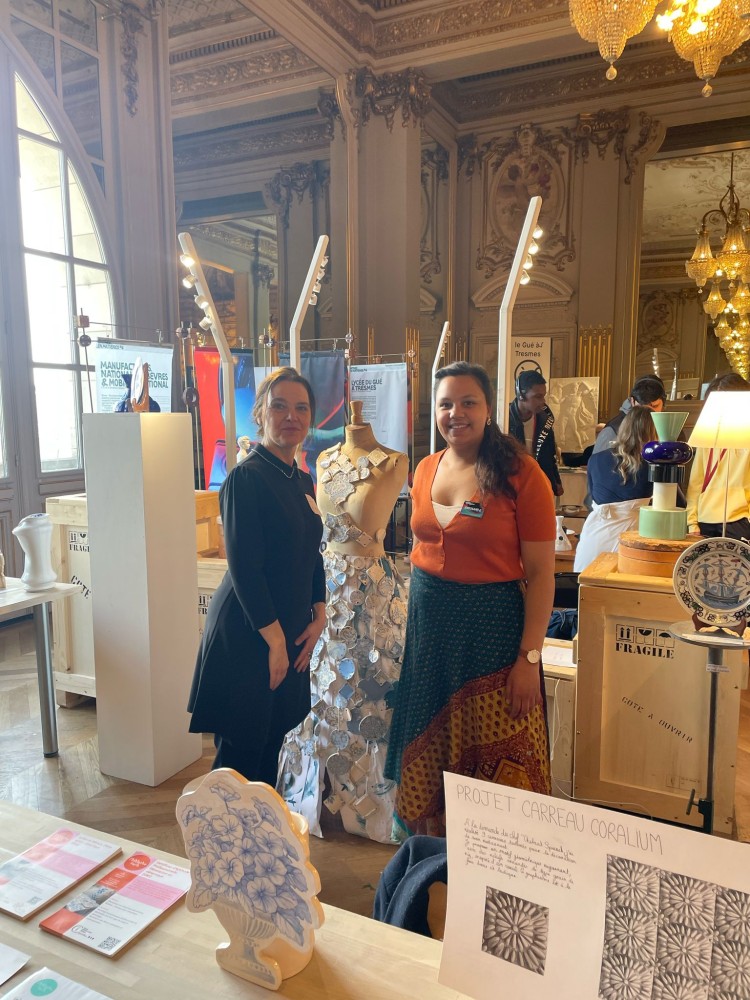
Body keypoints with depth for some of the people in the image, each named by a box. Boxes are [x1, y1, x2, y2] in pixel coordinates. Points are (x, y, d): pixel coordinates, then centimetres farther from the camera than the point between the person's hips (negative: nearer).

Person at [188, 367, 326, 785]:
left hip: (291, 633, 8)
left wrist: (318, 617, 5)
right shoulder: (247, 477, -15)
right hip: (247, 635, -8)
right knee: (242, 751, 5)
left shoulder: (303, 480, 9)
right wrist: (275, 639, -16)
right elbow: (244, 568, -19)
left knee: (274, 742, 19)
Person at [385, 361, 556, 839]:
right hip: (428, 621, 6)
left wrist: (530, 657, -16)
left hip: (492, 623, -5)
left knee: (494, 755, 7)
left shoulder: (520, 474, -13)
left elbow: (541, 572, -13)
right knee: (428, 749, 18)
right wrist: (419, 609, 11)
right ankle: (431, 848, 40)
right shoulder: (427, 469, 5)